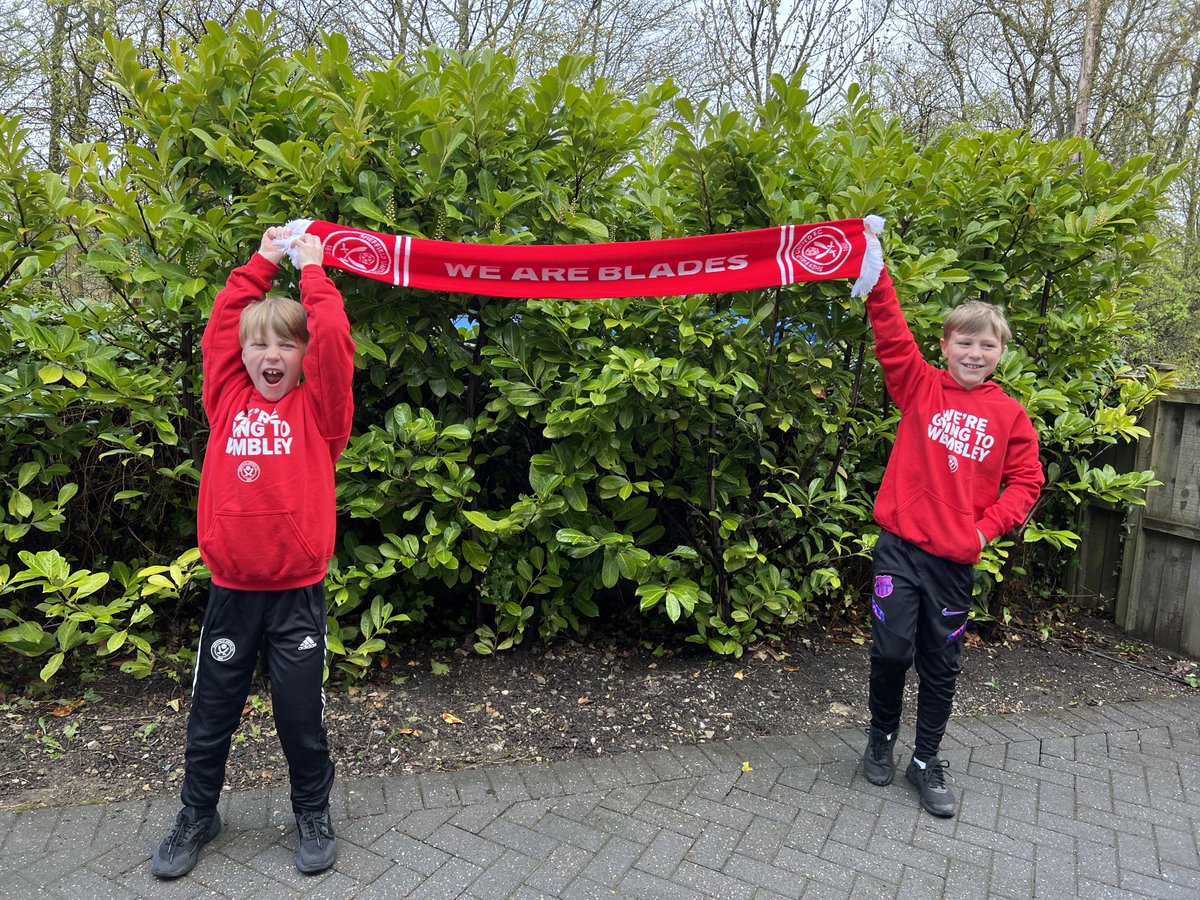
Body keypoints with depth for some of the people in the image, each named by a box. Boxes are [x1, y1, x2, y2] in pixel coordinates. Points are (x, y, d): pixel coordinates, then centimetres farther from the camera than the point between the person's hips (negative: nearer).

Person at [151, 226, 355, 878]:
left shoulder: (318, 407, -2)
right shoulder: (228, 399, 5)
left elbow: (333, 339, -12)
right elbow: (220, 324, 5)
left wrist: (311, 270, -2)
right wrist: (261, 263, 12)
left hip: (298, 591, -2)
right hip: (230, 589, 3)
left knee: (300, 709, 9)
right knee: (212, 708, 16)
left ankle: (313, 813, 31)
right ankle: (197, 814, 38)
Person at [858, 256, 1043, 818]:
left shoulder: (1009, 415, 4)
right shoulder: (921, 387, 1)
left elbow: (1026, 480, 8)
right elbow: (892, 336, -11)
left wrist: (989, 526, -4)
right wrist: (877, 278, -22)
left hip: (957, 559, 2)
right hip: (900, 546, -2)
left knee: (941, 665, 11)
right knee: (891, 649, -5)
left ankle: (926, 761, 30)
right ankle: (881, 737, 24)